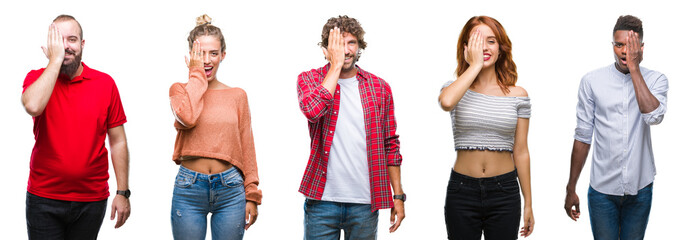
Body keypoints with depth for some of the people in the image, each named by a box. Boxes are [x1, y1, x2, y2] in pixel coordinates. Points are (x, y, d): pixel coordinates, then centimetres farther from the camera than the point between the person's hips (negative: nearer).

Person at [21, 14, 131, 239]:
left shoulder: (105, 83, 2)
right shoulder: (37, 78, 1)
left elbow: (118, 142, 3)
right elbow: (33, 106, -24)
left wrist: (122, 192, -2)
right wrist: (56, 59, -17)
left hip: (92, 200, 1)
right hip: (44, 198, -1)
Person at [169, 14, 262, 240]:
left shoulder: (237, 95, 8)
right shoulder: (179, 90, 6)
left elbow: (247, 148, 8)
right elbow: (187, 117, -18)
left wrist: (252, 196, 3)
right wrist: (196, 74, -6)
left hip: (229, 189, 1)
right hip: (189, 188, -1)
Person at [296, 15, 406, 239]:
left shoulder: (379, 87, 7)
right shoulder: (309, 79, 3)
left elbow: (390, 145, 11)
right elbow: (313, 110, -21)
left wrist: (398, 196, 6)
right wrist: (336, 65, -12)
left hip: (365, 203, 2)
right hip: (322, 199, -2)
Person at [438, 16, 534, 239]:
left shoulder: (517, 95, 4)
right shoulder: (456, 89, 1)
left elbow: (521, 152, 6)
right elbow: (446, 102, -26)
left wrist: (528, 204, 6)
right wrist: (475, 65, -14)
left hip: (504, 194, 1)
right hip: (462, 191, -1)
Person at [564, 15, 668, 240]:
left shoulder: (655, 80, -1)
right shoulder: (591, 81, -3)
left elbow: (654, 116, -22)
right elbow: (582, 137, 1)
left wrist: (634, 68, -19)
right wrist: (571, 189, 3)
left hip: (640, 187, 1)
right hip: (602, 188, -1)